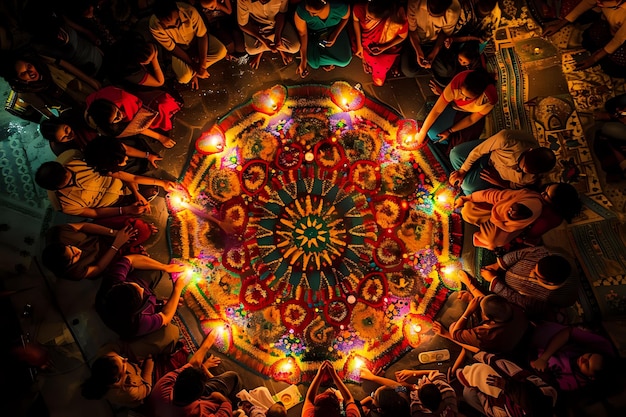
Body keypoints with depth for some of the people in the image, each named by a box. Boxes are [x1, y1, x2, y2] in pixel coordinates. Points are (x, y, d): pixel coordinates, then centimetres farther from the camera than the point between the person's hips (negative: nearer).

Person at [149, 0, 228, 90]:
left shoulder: (190, 11, -35)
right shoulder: (155, 26, -33)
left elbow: (202, 35, -23)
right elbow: (172, 48, -20)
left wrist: (202, 65, -28)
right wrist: (194, 65, -23)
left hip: (196, 39, 2)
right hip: (178, 48, -2)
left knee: (221, 51, -24)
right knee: (184, 78, -26)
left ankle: (192, 71, -5)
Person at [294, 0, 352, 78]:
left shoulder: (341, 7, -36)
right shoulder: (301, 11, -37)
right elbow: (302, 34, -23)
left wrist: (335, 35, -20)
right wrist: (303, 61, -21)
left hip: (334, 29, 1)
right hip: (313, 33, 0)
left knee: (345, 60, -10)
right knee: (314, 63, -19)